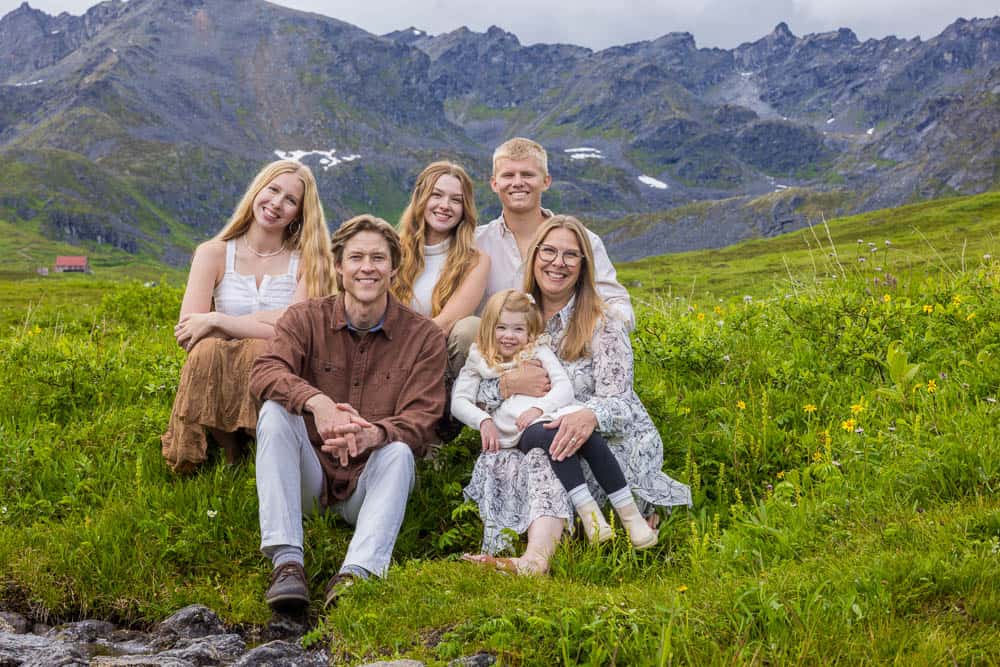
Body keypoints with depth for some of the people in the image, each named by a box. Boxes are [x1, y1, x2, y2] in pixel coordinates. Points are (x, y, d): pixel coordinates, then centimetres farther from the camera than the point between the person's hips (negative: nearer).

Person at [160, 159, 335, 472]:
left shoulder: (308, 261, 5)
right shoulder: (213, 254, 7)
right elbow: (187, 334, -5)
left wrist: (216, 320, -10)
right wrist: (266, 323, -10)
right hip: (217, 384, 1)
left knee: (264, 352, -33)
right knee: (206, 352, -31)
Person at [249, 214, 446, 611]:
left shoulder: (423, 336, -2)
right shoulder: (305, 318, 0)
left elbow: (420, 423, -12)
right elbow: (264, 374, -20)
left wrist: (373, 434, -35)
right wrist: (316, 402, -41)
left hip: (369, 482, -1)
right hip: (309, 477, 1)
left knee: (399, 451, -31)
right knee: (276, 411, -25)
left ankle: (357, 573, -47)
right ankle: (286, 561, -35)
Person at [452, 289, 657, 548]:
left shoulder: (539, 351, 17)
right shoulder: (479, 362, 18)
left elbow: (565, 387, 4)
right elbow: (459, 402, 10)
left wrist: (539, 407, -14)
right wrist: (484, 421, -9)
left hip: (557, 412, 2)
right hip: (522, 431, -2)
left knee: (590, 436, -31)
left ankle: (630, 515, -30)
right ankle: (588, 512, -45)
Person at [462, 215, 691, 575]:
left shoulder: (603, 325, -5)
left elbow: (618, 402, -16)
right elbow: (471, 390, 5)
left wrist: (590, 415, -41)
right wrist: (508, 384, -18)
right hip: (539, 441, 5)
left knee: (547, 454, -36)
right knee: (497, 462, -26)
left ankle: (534, 557, -55)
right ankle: (538, 556, -40)